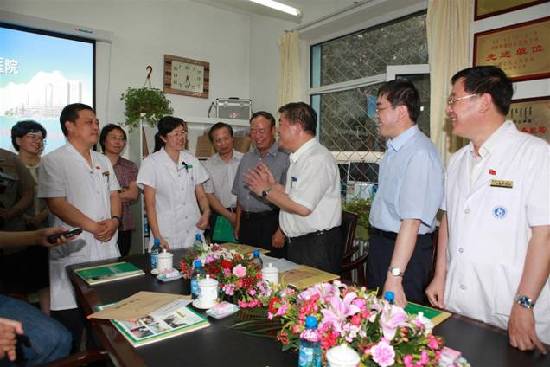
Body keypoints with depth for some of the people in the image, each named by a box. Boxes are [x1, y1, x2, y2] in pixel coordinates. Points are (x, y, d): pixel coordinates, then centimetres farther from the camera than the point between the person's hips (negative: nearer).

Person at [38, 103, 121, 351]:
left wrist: (114, 220, -6)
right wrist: (93, 227, -17)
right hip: (75, 250, -6)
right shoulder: (53, 161, -5)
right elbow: (56, 204, -13)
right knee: (71, 318, 3)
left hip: (108, 247, 6)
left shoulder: (103, 161, 14)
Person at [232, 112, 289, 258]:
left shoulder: (285, 158, -9)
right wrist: (238, 225, 15)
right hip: (246, 224, 6)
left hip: (271, 224, -6)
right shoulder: (246, 158, 13)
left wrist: (281, 231, -16)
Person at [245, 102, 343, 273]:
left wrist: (267, 191, -13)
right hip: (296, 244, 9)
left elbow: (302, 207, -25)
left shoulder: (318, 158, -18)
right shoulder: (298, 158, 13)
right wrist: (274, 185, 5)